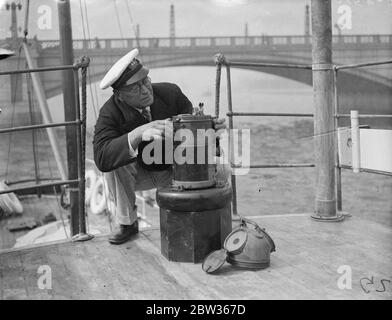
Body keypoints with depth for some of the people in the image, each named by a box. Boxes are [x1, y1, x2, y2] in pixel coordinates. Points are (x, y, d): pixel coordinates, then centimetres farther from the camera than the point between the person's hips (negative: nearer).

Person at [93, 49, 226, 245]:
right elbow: (101, 157, -43)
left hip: (177, 170, 1)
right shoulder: (110, 113, -26)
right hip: (140, 173, -1)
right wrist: (139, 133, -58)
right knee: (113, 165, -33)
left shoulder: (170, 93, -20)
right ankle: (127, 223, -8)